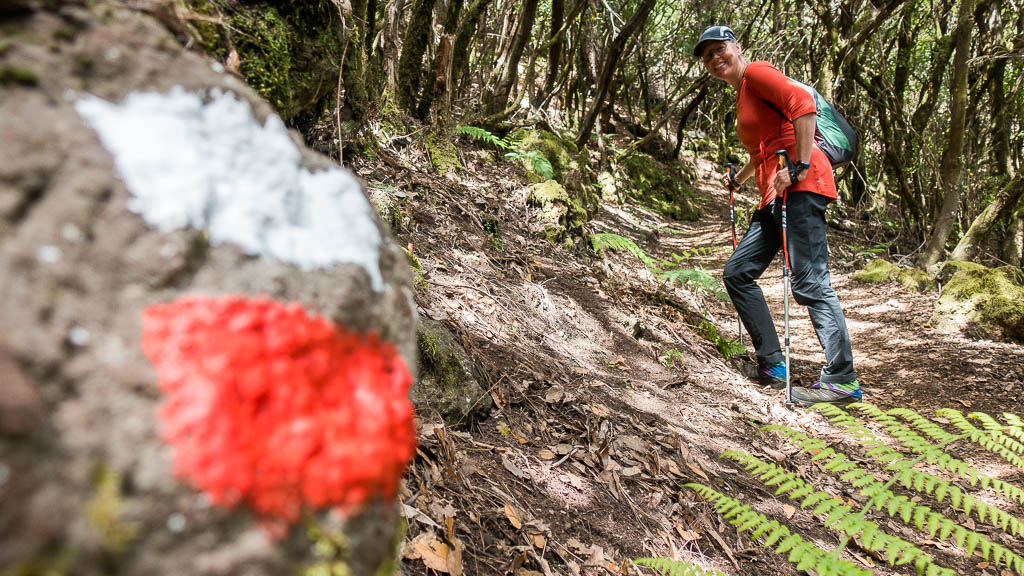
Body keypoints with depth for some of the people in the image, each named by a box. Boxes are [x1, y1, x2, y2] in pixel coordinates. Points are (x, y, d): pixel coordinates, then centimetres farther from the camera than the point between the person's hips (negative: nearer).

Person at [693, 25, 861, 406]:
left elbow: (803, 105, -16)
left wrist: (800, 166, -22)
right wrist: (738, 180, 49)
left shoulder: (755, 72, -1)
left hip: (801, 186, -10)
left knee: (809, 282, -14)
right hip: (774, 196, 10)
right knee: (737, 272, 8)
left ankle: (842, 380, -10)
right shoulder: (742, 95, 26)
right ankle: (773, 366, 10)